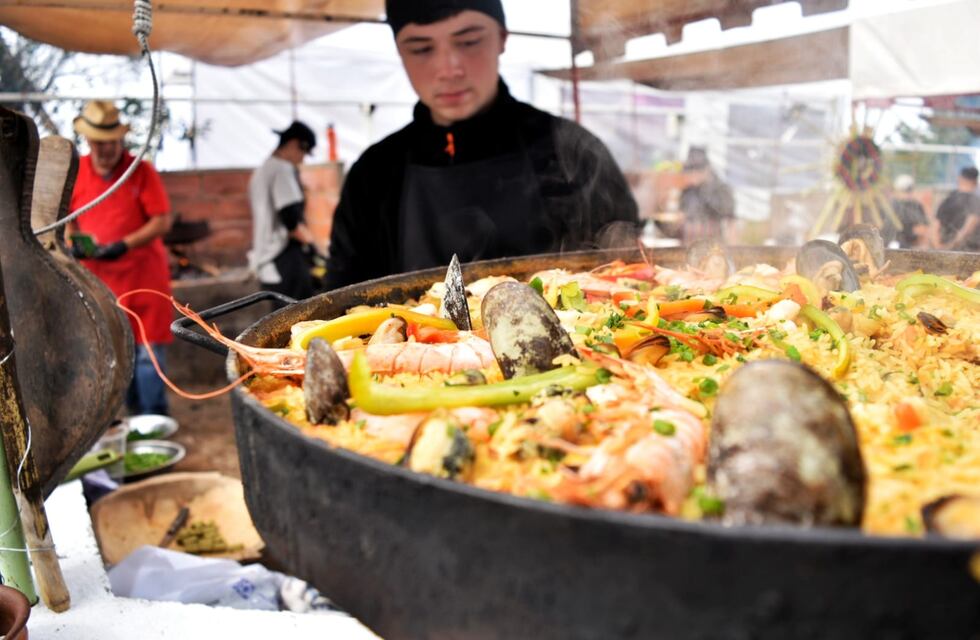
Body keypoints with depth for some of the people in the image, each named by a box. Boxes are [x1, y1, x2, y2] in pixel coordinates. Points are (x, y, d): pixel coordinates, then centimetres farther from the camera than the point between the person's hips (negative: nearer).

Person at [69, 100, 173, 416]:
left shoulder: (142, 171, -6)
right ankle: (134, 415, 24)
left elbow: (162, 221, -10)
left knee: (147, 351, -2)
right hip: (96, 276, 4)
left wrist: (124, 245, -21)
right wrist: (74, 240, -4)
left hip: (142, 274, -4)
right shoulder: (75, 172, 4)